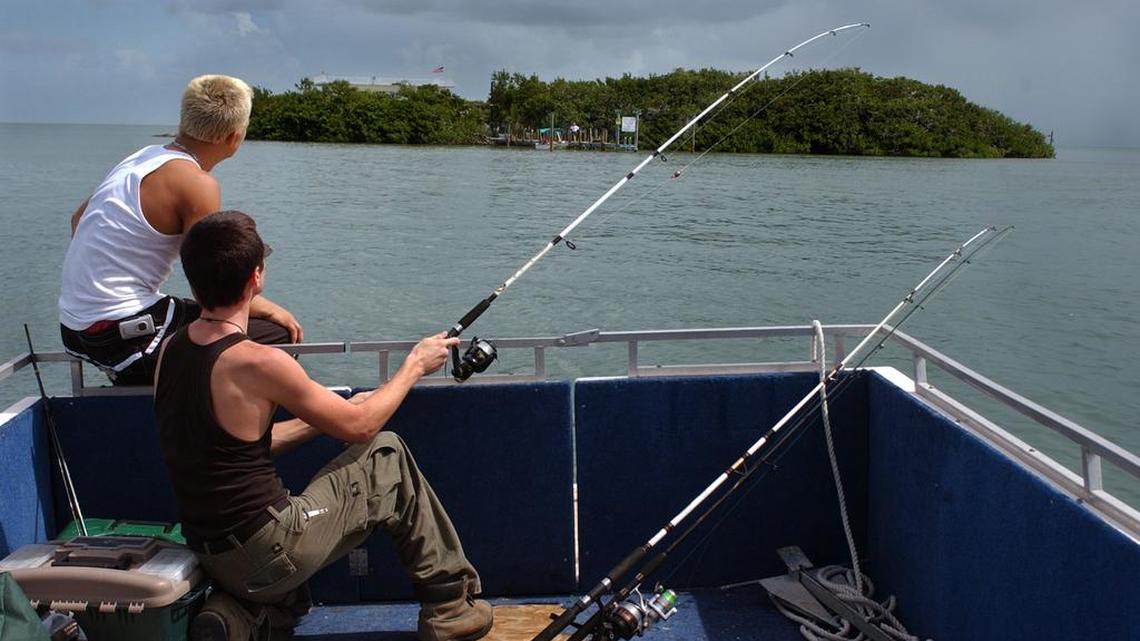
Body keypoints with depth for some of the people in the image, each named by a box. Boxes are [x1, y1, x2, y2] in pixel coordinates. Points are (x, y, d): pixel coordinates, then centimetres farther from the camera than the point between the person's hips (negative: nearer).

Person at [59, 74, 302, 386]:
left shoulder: (142, 157, 10)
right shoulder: (196, 183, -16)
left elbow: (79, 218, 26)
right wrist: (268, 308, 0)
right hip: (122, 335, -10)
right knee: (279, 334, -9)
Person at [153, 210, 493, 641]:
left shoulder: (170, 350, 3)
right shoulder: (256, 363, -21)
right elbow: (358, 427, -8)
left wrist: (327, 413, 17)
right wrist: (414, 365, 6)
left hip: (208, 554, 7)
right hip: (266, 554, -7)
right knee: (387, 456, 9)